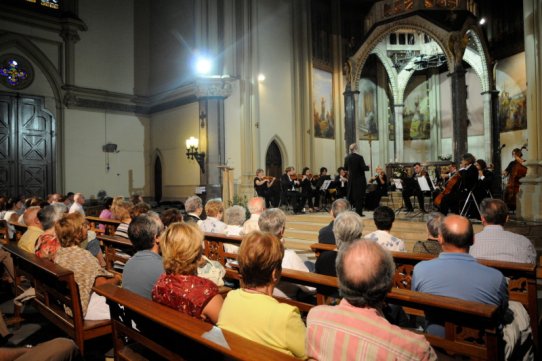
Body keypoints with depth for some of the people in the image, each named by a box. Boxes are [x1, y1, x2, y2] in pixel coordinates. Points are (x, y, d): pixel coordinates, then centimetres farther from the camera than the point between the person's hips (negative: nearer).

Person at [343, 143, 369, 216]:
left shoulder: (347, 158, 0)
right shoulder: (359, 157, -16)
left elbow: (345, 168, 10)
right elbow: (364, 168, -16)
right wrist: (368, 167, 4)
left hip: (351, 179, 5)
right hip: (359, 179, -5)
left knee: (351, 194, 14)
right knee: (359, 196, 2)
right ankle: (359, 212, 4)